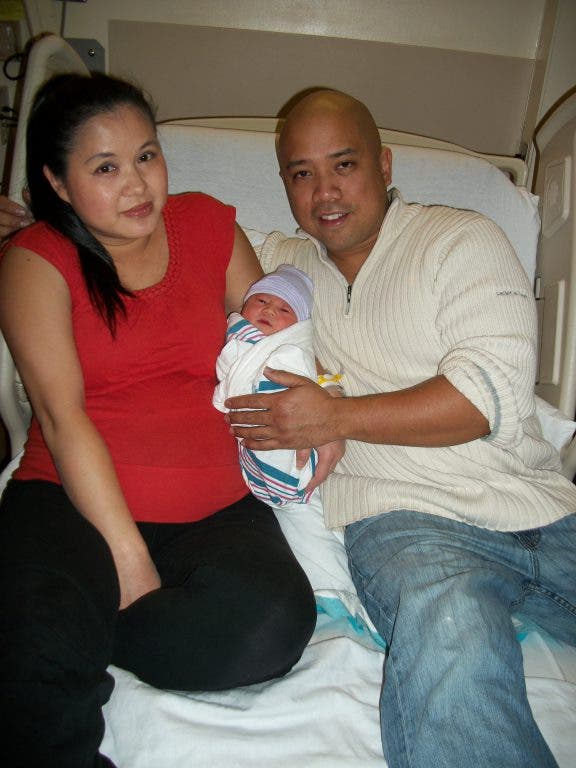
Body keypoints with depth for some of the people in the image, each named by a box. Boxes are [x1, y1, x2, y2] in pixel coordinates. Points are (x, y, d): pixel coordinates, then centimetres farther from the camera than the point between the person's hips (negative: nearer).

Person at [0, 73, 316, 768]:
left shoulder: (209, 225, 12)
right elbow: (62, 416, -8)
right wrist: (129, 561, -16)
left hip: (213, 510, 4)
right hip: (72, 499, -3)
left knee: (272, 620, -28)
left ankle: (74, 636, -10)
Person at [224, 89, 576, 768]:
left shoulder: (461, 238, 9)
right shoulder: (278, 261, 20)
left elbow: (495, 392, -4)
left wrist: (336, 418, -9)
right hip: (405, 514, -1)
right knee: (447, 634, -34)